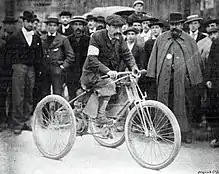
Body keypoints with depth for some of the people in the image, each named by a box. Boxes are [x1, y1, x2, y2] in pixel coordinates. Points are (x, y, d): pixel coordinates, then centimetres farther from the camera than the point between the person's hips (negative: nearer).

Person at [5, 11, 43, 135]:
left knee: (29, 96, 6)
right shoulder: (15, 36, 1)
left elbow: (39, 55, 17)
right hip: (19, 67, -4)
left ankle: (26, 121, 15)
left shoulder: (36, 38, 12)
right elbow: (9, 52, 3)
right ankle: (18, 124, 0)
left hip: (31, 69, 4)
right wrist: (14, 64, -2)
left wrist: (37, 68, 10)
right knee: (18, 97, -6)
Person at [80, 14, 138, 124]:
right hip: (92, 73, -7)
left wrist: (134, 67, -18)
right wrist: (107, 71, -35)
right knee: (109, 85, -30)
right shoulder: (97, 37, -15)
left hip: (110, 73, 7)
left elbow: (127, 54, 2)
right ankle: (100, 115, -23)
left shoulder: (119, 38, 3)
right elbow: (92, 59, -22)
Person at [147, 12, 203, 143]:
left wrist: (194, 79, 4)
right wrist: (153, 74, 4)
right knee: (163, 104, 2)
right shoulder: (161, 39, 12)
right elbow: (154, 57, 12)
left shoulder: (189, 40, 9)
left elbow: (196, 61, 10)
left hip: (181, 77, -1)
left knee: (181, 105, -1)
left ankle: (186, 132, 8)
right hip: (164, 77, 1)